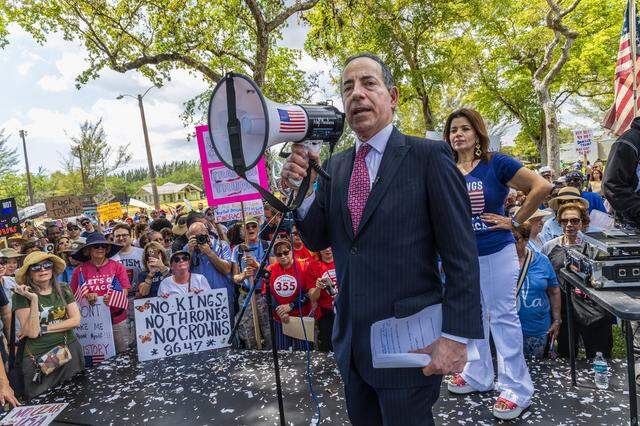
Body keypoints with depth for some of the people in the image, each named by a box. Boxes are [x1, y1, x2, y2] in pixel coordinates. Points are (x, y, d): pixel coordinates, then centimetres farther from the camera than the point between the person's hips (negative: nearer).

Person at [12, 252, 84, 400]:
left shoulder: (63, 290, 1)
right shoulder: (21, 295, -8)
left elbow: (76, 320, -5)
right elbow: (32, 332, -16)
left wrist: (43, 329, -13)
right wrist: (34, 299, -21)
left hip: (70, 351, 3)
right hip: (38, 357, -3)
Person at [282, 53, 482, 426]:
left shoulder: (429, 156, -9)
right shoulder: (335, 166, 7)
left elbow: (462, 256, -11)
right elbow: (319, 240, 7)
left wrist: (457, 336, -14)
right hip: (352, 342, 6)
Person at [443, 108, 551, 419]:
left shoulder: (496, 163, -9)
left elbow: (542, 187, -12)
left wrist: (515, 221, -11)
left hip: (496, 253, -5)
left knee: (503, 317, 5)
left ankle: (516, 388, 19)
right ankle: (477, 376, 33)